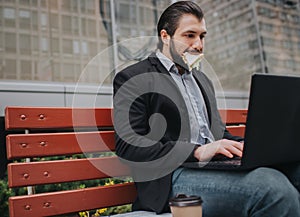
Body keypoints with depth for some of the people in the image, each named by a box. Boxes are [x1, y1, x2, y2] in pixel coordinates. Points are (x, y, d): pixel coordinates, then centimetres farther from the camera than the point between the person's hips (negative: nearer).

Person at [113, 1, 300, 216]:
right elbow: (127, 144, -9)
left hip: (217, 167, 7)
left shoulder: (202, 80, 27)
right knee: (270, 184, -31)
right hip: (174, 178, -7)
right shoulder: (132, 79, 3)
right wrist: (197, 152, -18)